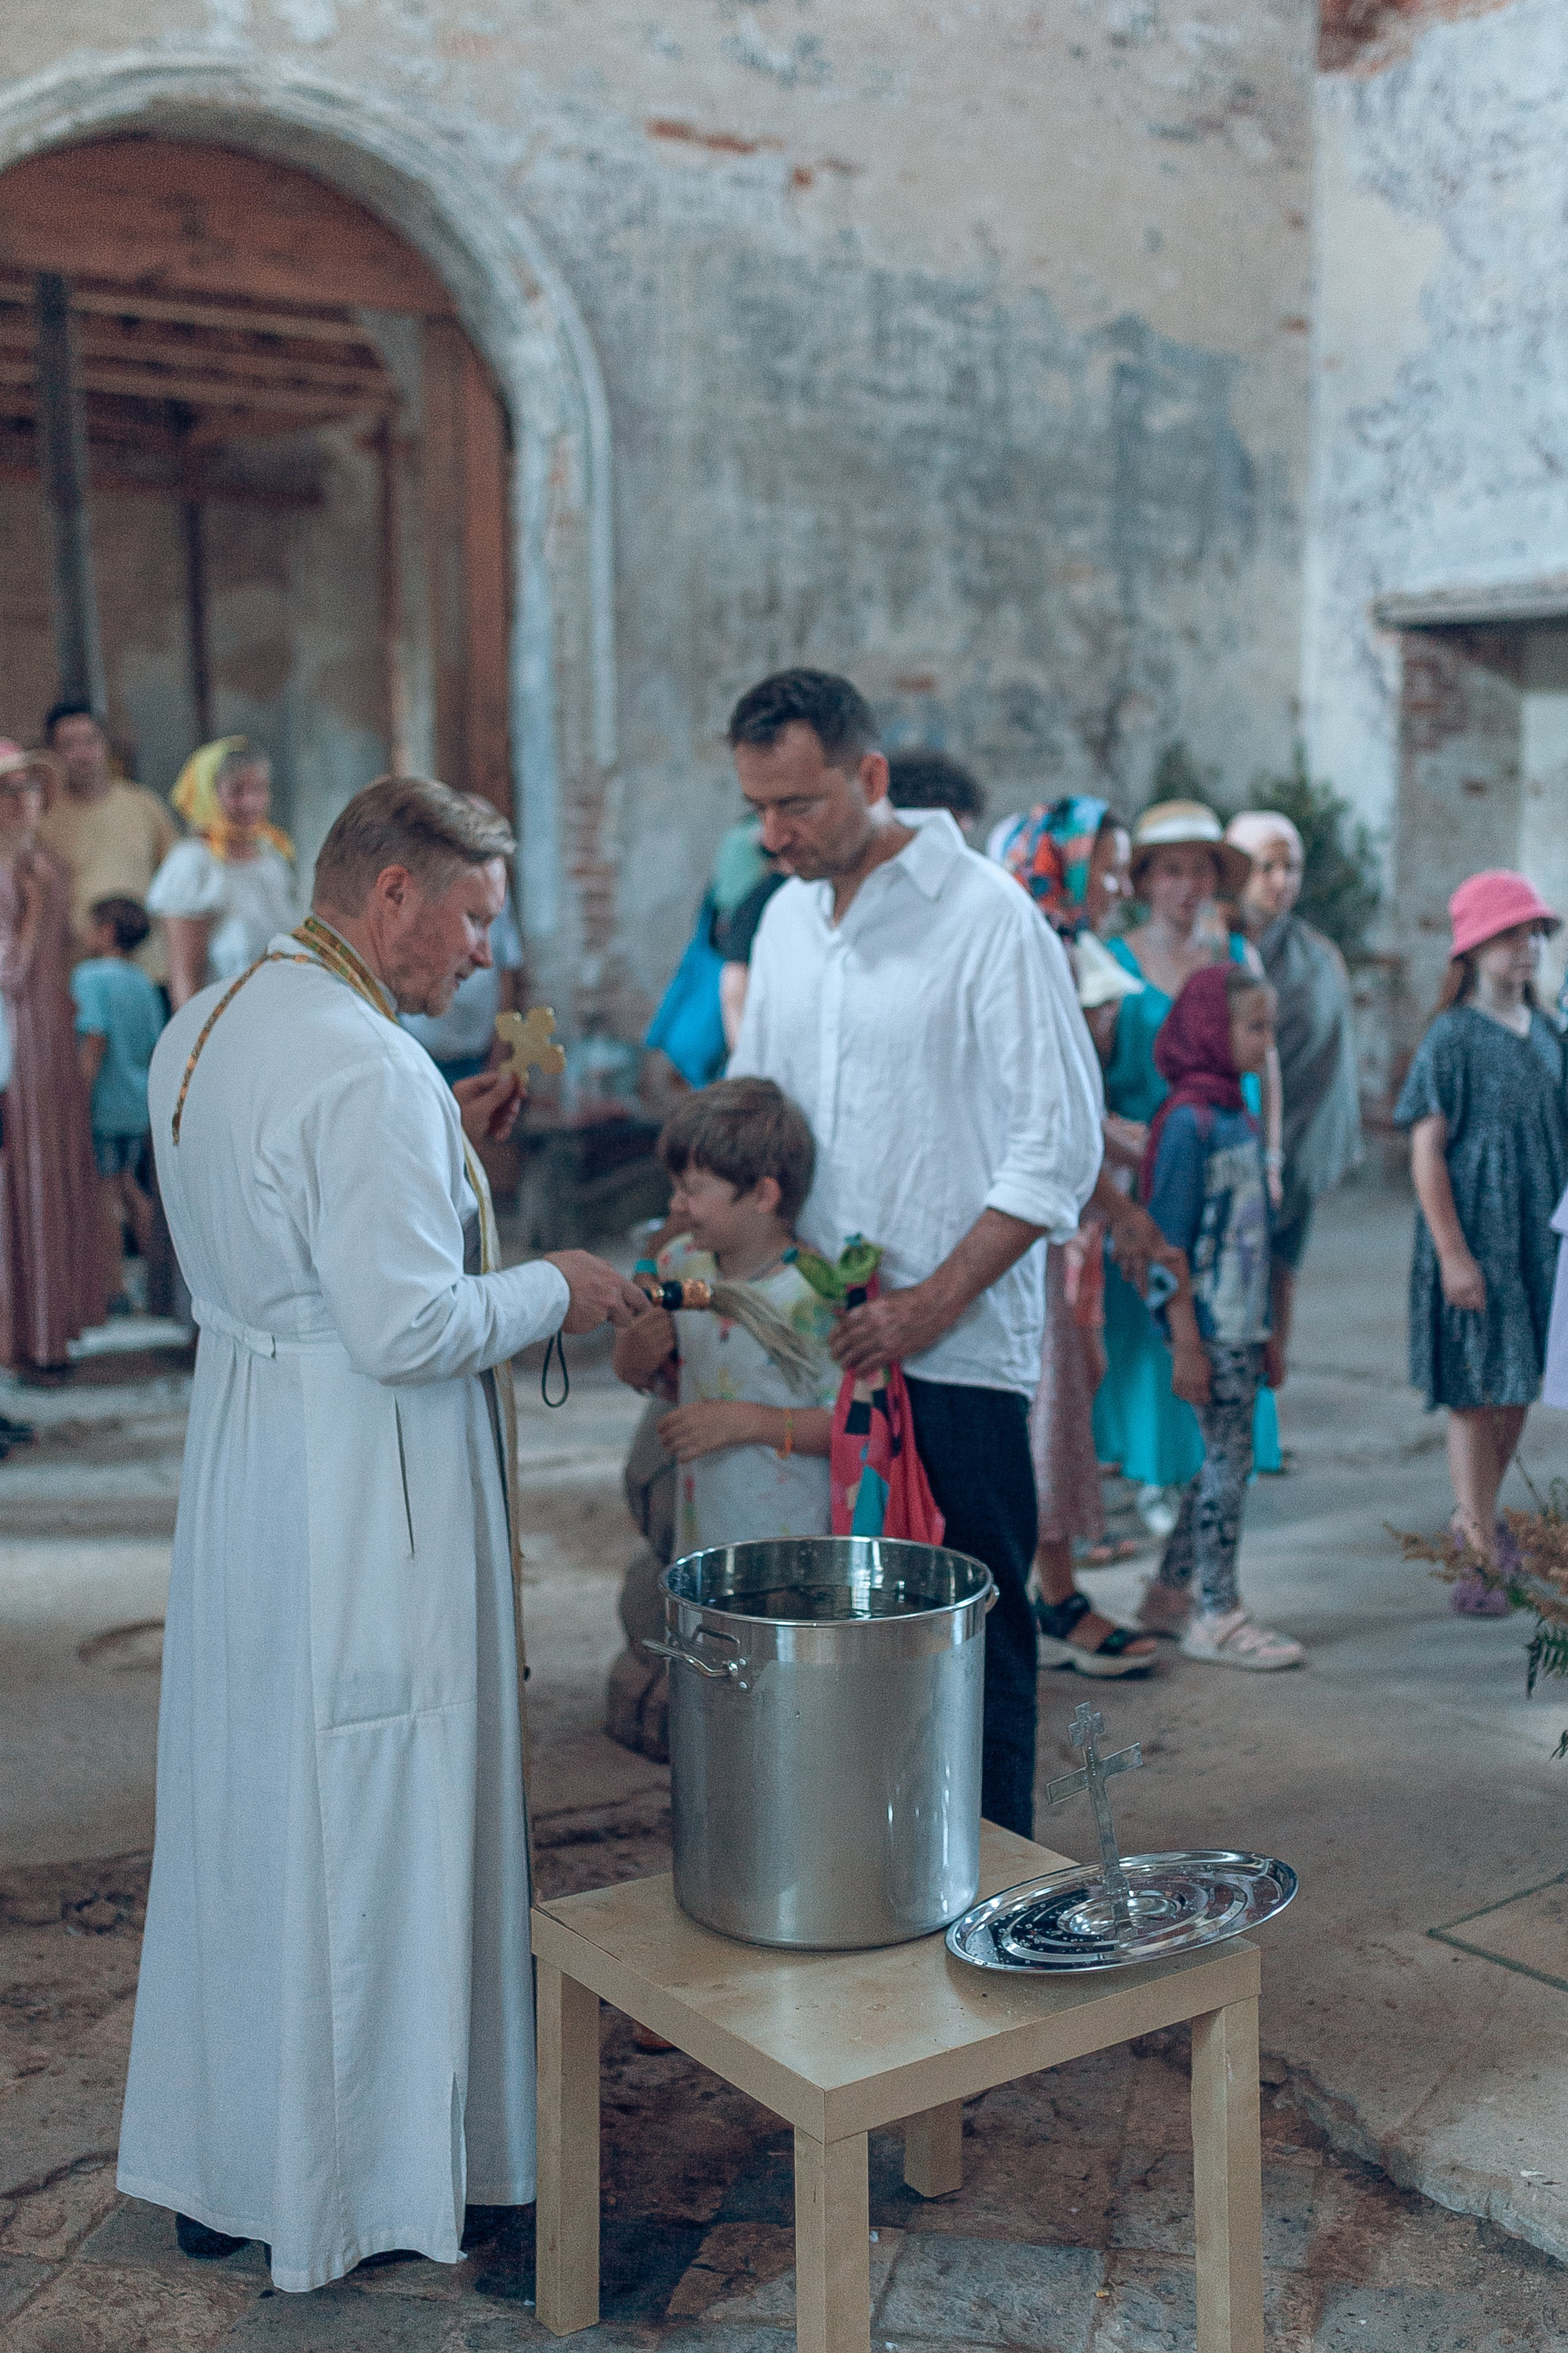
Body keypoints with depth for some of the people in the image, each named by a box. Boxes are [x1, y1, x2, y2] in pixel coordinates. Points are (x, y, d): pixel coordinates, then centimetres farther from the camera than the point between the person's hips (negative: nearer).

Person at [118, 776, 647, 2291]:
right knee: (364, 1829, 5)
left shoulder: (205, 1028, 8)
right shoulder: (370, 1071, -22)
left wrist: (439, 1144, 14)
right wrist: (553, 1291, -9)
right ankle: (360, 2180, 21)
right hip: (361, 1498, -9)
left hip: (240, 1467, 9)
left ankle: (214, 2164, 33)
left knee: (240, 1816, 18)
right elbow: (406, 1327, -25)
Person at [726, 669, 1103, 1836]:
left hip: (958, 1353, -6)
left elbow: (1061, 1142, -12)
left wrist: (932, 1302, -17)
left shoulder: (988, 917, -9)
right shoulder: (787, 919, 12)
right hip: (814, 1345, 6)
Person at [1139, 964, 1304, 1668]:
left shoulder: (1240, 1117, 12)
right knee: (1229, 1458, -3)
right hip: (1209, 1325, -9)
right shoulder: (1189, 1120, -14)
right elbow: (1170, 1240, -16)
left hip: (1241, 1325, 9)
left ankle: (1169, 1593, 24)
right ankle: (1218, 1617, 6)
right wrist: (1187, 1342, -18)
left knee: (1225, 1459, 13)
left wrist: (1266, 1331, 19)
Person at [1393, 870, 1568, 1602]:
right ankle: (1482, 1561, 4)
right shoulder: (1453, 1036, -10)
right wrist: (1453, 1253, -16)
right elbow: (1426, 1149, -12)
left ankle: (1476, 1519, 30)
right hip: (1477, 1238, -6)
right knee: (1478, 1396, -3)